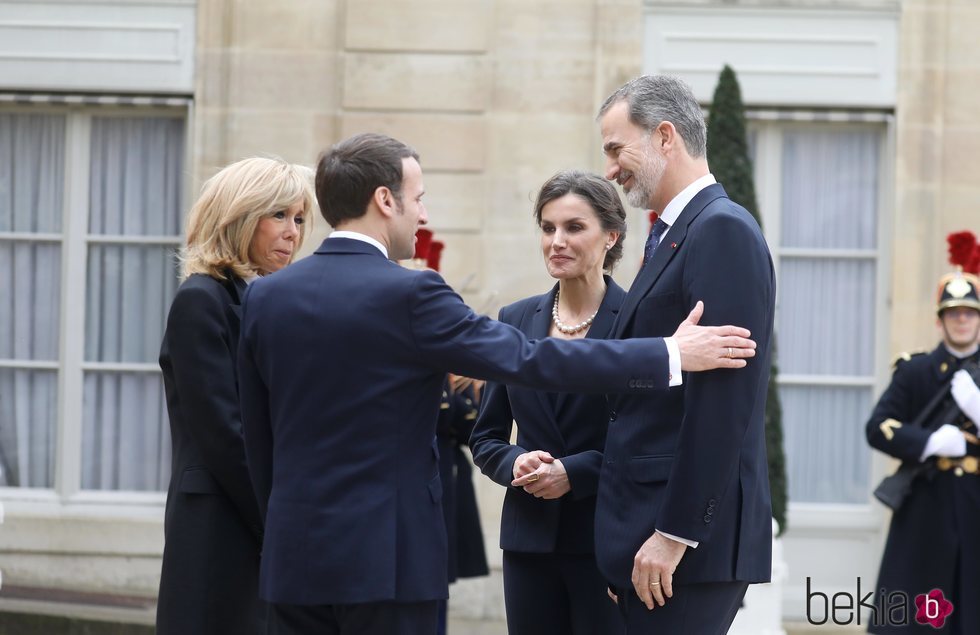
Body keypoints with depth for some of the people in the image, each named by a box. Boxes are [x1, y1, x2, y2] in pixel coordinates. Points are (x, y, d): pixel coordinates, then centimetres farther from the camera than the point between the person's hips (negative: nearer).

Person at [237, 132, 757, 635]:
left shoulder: (265, 297, 6)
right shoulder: (408, 294, -13)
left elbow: (258, 439, 12)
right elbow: (530, 361, -14)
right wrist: (672, 355, -9)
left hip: (292, 557, 6)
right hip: (384, 559, -6)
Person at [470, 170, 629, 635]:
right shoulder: (516, 321, 10)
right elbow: (486, 437, 14)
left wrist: (575, 472, -17)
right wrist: (516, 464, -7)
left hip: (609, 539, -4)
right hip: (530, 538, 4)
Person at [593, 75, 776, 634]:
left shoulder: (724, 230, -11)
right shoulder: (670, 235, 18)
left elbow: (722, 400, -19)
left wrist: (675, 534, -19)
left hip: (695, 543, -9)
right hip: (650, 531, 9)